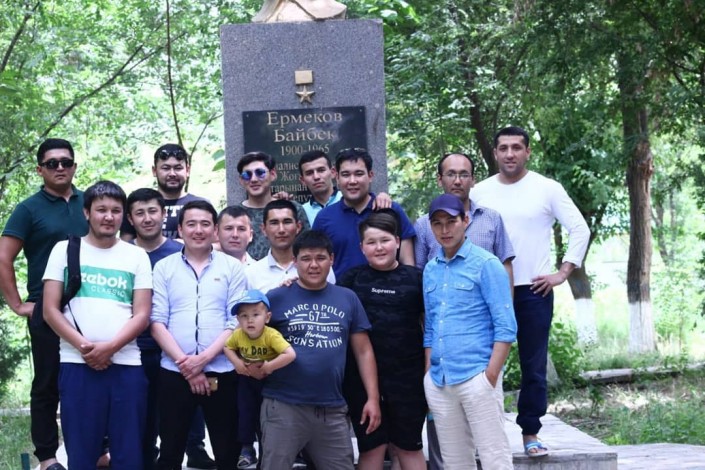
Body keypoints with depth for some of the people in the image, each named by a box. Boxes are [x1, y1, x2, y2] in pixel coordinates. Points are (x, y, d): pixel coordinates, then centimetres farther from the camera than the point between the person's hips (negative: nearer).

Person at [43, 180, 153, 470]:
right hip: (77, 364, -1)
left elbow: (142, 315, 3)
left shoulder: (137, 256, 10)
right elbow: (50, 310, 3)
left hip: (126, 365, 1)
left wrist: (109, 347, -13)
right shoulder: (65, 249, 8)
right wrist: (83, 346, -11)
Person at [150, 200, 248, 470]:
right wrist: (185, 362, -11)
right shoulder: (164, 267, 6)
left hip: (221, 372, 0)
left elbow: (237, 322, -2)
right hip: (174, 372, 1)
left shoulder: (232, 267, 4)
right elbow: (157, 321, 0)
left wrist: (204, 358, -13)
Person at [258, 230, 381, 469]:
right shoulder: (276, 298, 1)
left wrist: (373, 397, 4)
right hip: (283, 405, -3)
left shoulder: (347, 299, 9)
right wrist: (253, 365, -14)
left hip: (333, 409, 3)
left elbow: (363, 351, 11)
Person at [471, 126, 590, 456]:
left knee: (533, 366, 2)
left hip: (534, 291, -1)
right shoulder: (480, 192, 6)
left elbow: (580, 229, -1)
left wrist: (563, 272, -6)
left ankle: (530, 433, 11)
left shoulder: (547, 189, 0)